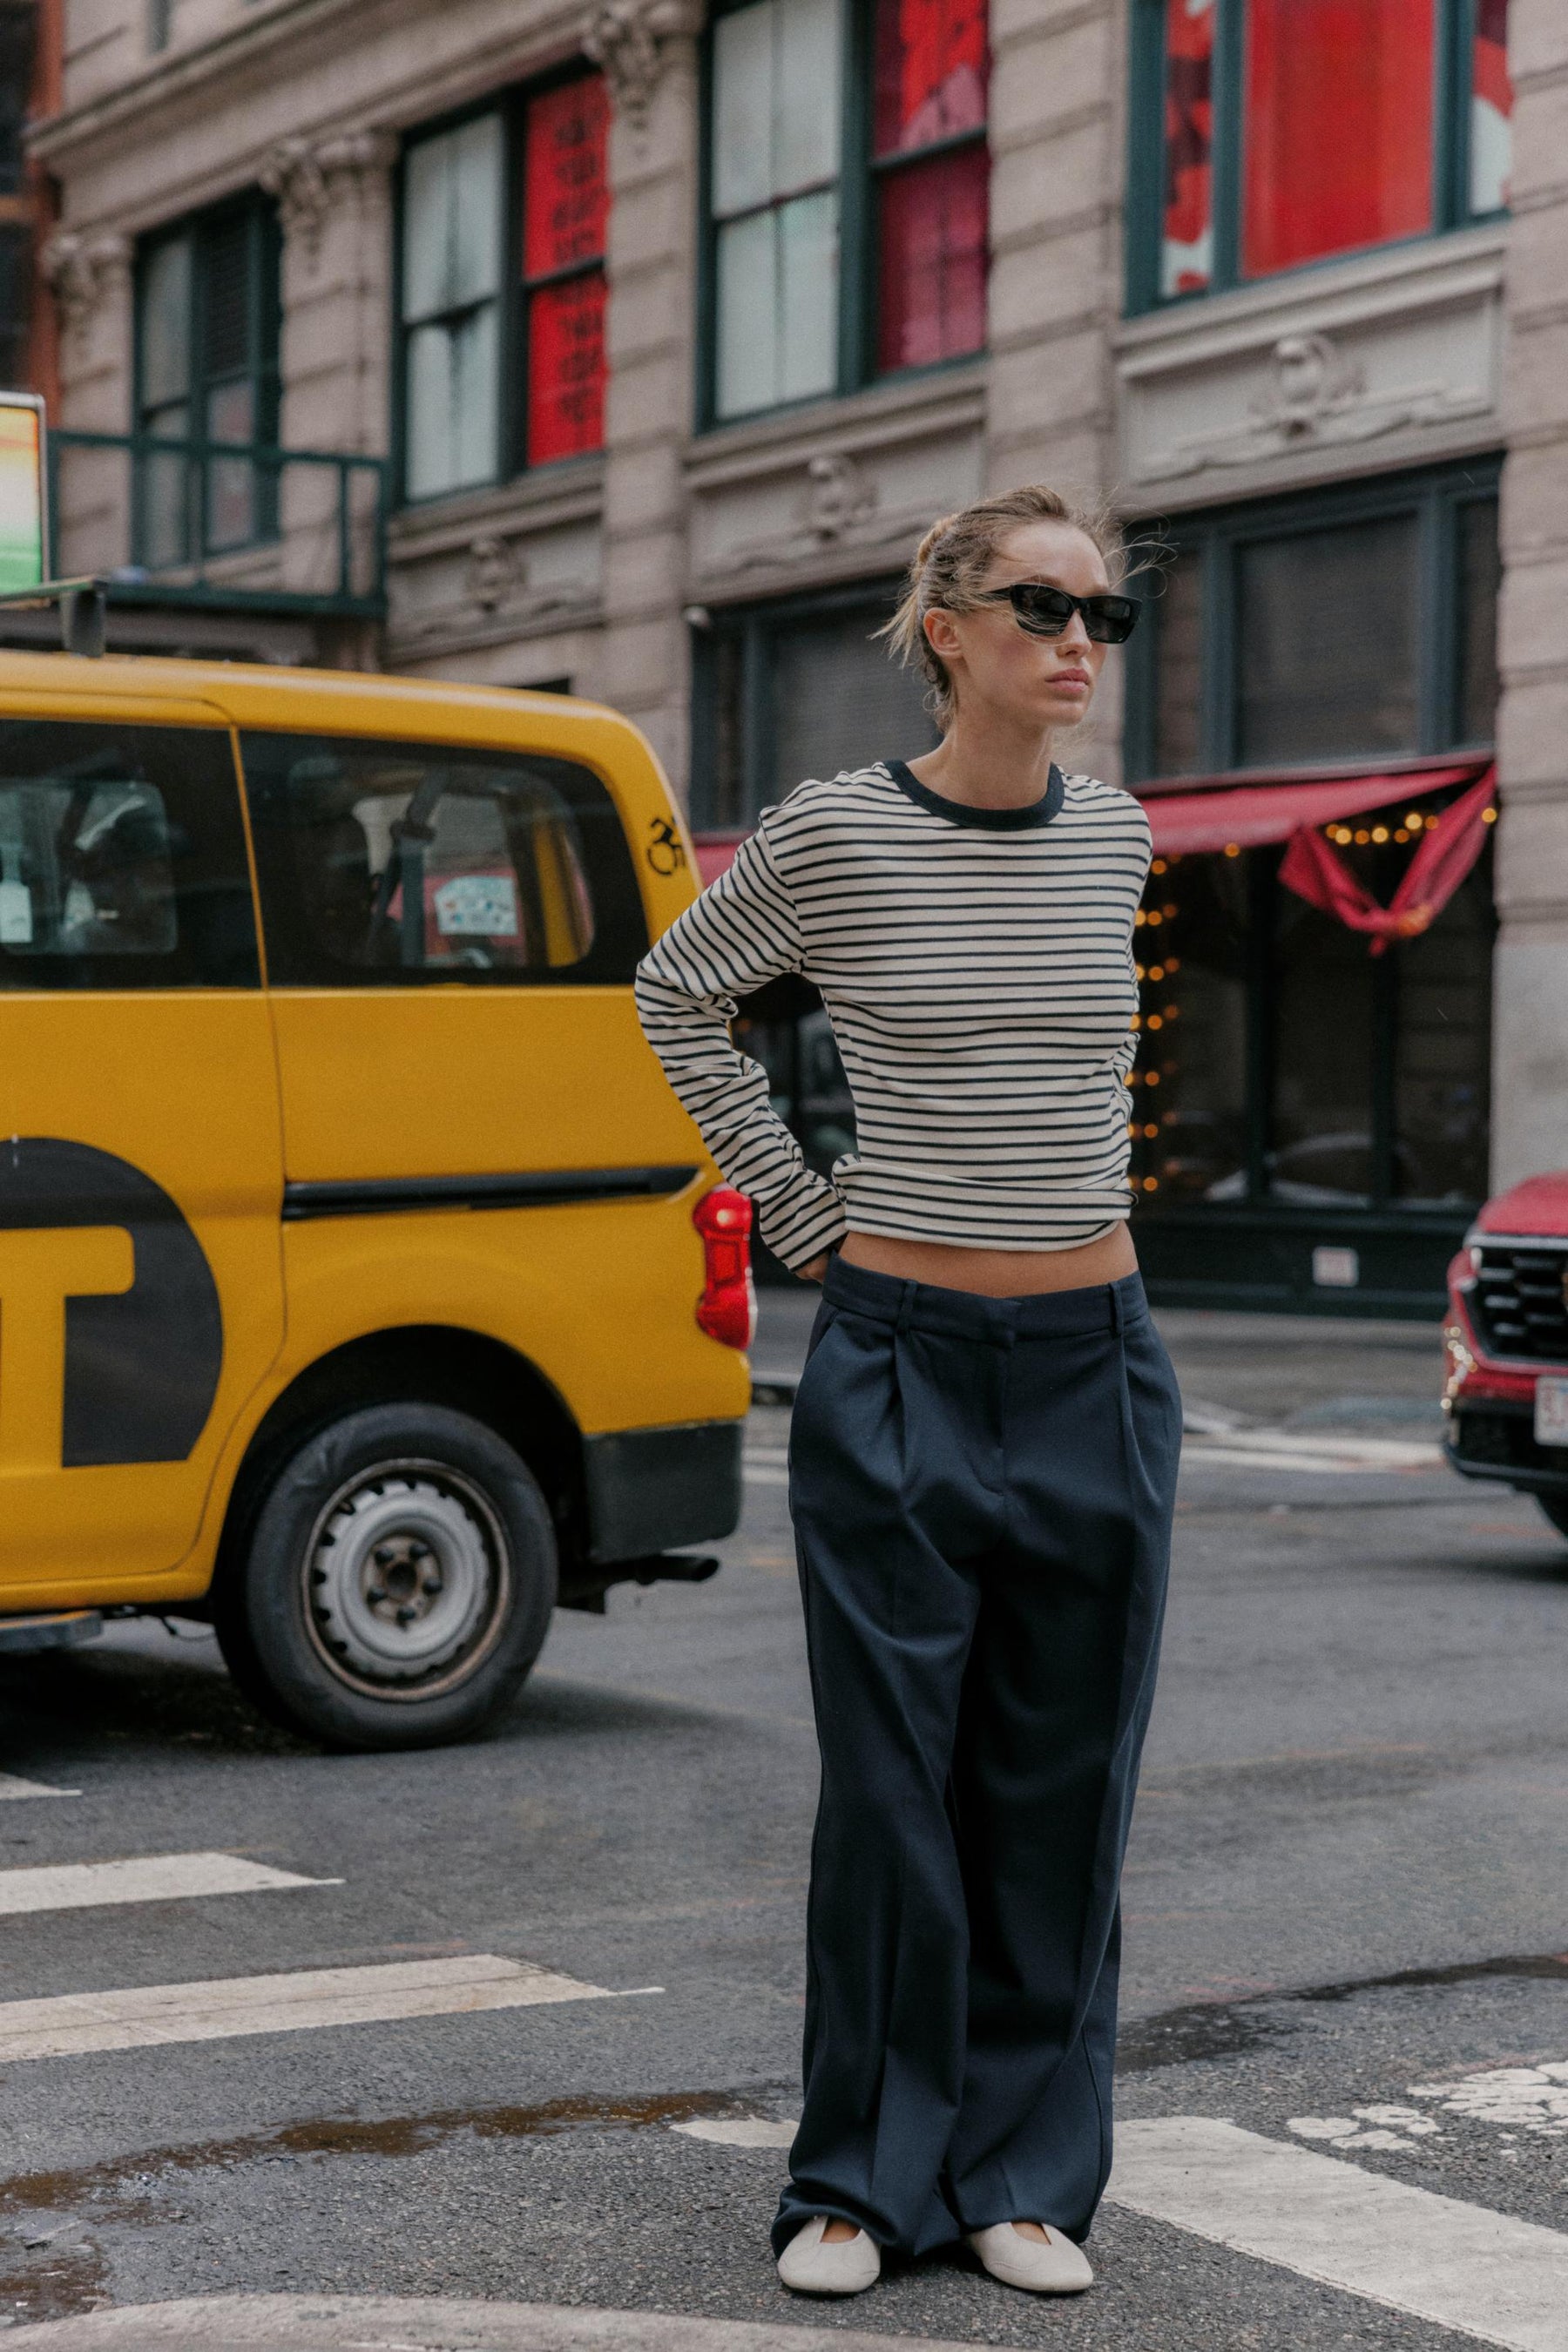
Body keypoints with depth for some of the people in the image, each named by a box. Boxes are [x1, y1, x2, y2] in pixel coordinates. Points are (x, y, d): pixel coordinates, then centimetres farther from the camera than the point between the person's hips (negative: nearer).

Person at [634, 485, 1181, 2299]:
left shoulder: (1115, 839, 5)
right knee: (892, 1789, 2)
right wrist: (797, 1209, 6)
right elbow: (679, 997, 10)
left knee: (1063, 1790, 8)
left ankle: (1027, 2177, 21)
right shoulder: (834, 836, -7)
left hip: (1095, 1365, 4)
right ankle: (863, 2179, 17)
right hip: (899, 1365, -3)